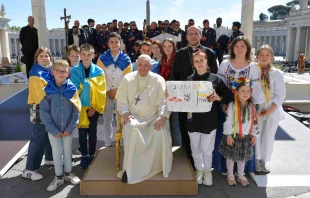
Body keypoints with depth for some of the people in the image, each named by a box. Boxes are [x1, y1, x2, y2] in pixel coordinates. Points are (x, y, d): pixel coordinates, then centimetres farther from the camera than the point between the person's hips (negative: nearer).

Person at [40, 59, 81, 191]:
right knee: (57, 152, 10)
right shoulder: (47, 89, -11)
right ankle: (58, 177, 27)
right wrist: (53, 129, -11)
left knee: (67, 151, 15)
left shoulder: (72, 89, -8)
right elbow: (43, 112, -9)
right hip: (53, 129, -1)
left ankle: (68, 173, 33)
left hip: (68, 128, 1)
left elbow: (76, 110, -5)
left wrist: (70, 128, -9)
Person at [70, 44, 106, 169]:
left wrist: (95, 107, -9)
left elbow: (101, 91, -6)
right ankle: (84, 155, 22)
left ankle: (91, 155, 24)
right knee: (82, 132, 8)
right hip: (80, 106, 0)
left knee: (92, 132, 10)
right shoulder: (74, 71, -3)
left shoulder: (98, 71, -5)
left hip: (94, 107, 0)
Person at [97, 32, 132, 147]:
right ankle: (108, 144, 20)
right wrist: (109, 90, -10)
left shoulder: (126, 59, 0)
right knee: (107, 120, 10)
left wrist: (119, 90, -11)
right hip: (106, 94, 1)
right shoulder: (102, 58, 2)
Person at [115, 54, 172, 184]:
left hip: (153, 118, 0)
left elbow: (164, 101, -2)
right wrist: (125, 113, -12)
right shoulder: (127, 79, 7)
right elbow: (121, 101, 7)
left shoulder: (158, 80, 4)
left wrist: (162, 117, -19)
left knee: (161, 132, -30)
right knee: (131, 129, -33)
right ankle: (130, 169, -23)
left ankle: (155, 167, -9)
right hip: (133, 117, 1)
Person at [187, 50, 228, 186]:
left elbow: (227, 95, -2)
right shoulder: (189, 79, 4)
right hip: (193, 118, 2)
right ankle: (199, 169, 36)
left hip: (209, 119, -2)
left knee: (206, 148, 6)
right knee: (195, 148, 14)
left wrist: (218, 97, -21)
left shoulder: (215, 79, -2)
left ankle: (207, 170, 31)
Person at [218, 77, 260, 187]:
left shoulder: (252, 106, -1)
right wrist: (228, 135, -15)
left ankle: (241, 176, 35)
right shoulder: (232, 106, -16)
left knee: (243, 157, 16)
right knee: (231, 157, 10)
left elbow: (254, 122, 6)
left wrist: (254, 135, 5)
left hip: (246, 137, 4)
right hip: (233, 136, -4)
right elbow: (228, 121, -14)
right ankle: (230, 175, 30)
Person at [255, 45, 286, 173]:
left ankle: (263, 161, 28)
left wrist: (270, 110, -13)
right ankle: (257, 161, 27)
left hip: (272, 110, 1)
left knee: (268, 137, 9)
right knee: (256, 135, 7)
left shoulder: (277, 73, -5)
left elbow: (280, 94, -6)